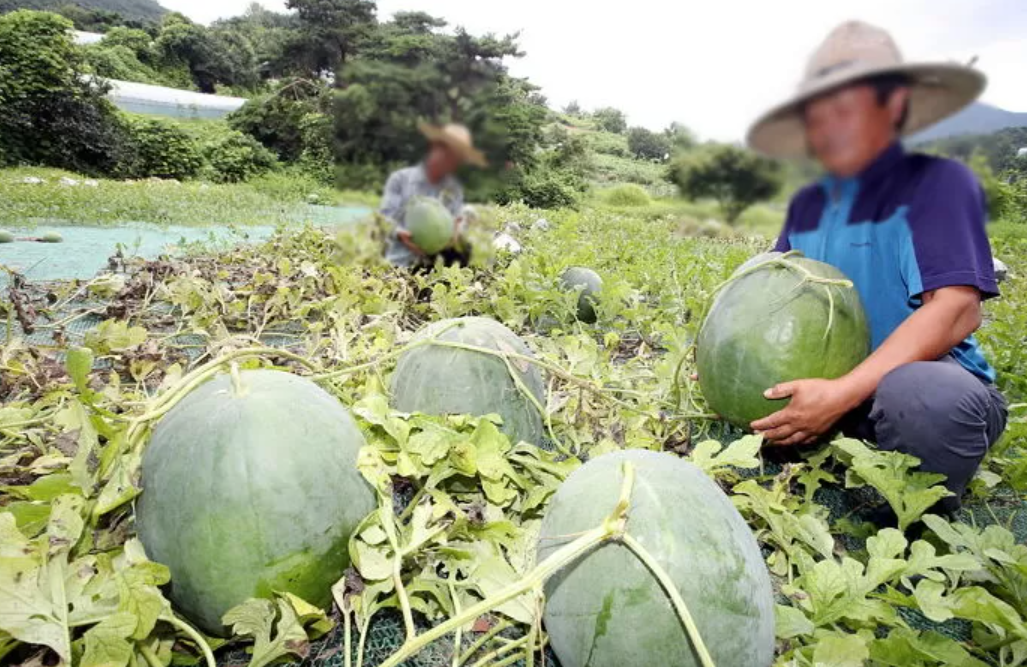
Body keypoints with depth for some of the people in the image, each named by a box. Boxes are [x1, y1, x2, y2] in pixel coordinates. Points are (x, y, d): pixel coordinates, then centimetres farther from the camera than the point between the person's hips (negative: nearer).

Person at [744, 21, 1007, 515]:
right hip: (829, 390, 7)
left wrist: (843, 393, -31)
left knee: (921, 395, -39)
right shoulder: (806, 206, 11)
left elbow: (956, 311, -21)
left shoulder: (937, 183, -8)